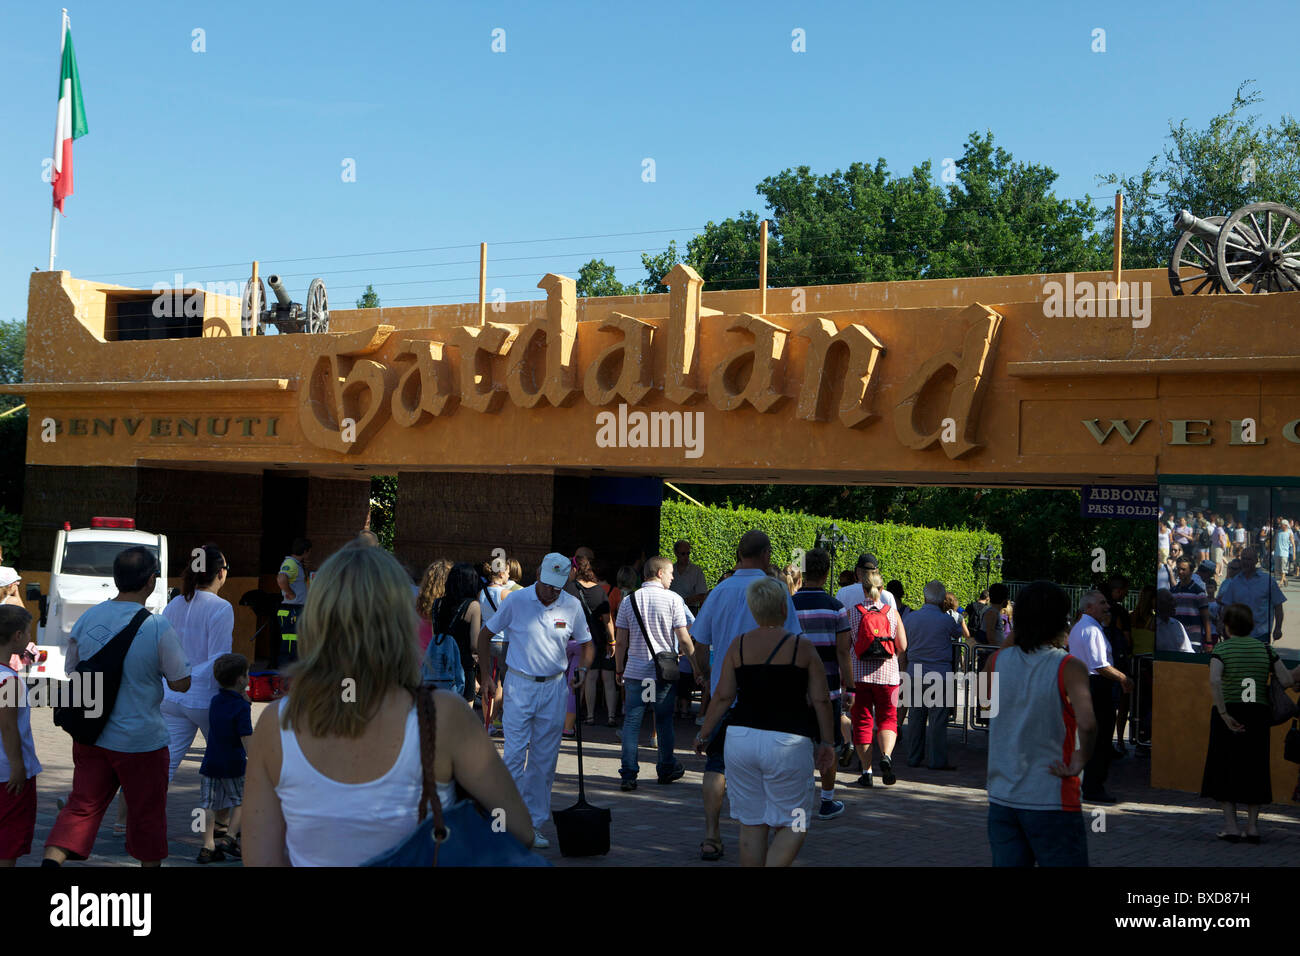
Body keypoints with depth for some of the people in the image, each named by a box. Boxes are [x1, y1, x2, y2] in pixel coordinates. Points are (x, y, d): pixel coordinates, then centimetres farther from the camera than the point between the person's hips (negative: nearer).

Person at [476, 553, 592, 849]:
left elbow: (586, 643, 13)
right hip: (519, 684, -2)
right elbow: (485, 634, 3)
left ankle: (534, 824, 16)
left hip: (554, 687, 3)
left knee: (545, 760, 6)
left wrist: (582, 669, -7)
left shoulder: (572, 606, 0)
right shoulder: (516, 601, -8)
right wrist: (485, 675, -1)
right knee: (515, 754, -7)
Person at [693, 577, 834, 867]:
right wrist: (826, 743, 10)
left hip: (740, 738, 3)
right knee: (793, 826, 7)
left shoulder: (738, 645, 4)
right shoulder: (802, 647, -1)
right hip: (786, 743, -3)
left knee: (751, 825, 13)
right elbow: (821, 700, 0)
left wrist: (703, 735, 14)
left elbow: (723, 696, 3)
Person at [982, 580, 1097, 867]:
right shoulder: (1069, 667, -13)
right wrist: (1079, 762, -10)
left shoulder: (998, 660, 0)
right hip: (1051, 802, -4)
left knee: (1007, 861, 13)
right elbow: (1087, 724, -28)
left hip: (1002, 797, 4)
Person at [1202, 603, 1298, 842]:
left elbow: (1214, 681, -23)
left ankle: (1231, 826, 3)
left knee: (1225, 768, 7)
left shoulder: (1222, 648, -7)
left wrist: (1223, 714, -19)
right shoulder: (1264, 649, 3)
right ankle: (1252, 826, 12)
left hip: (1230, 715, -3)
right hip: (1258, 715, 3)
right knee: (1254, 768, 14)